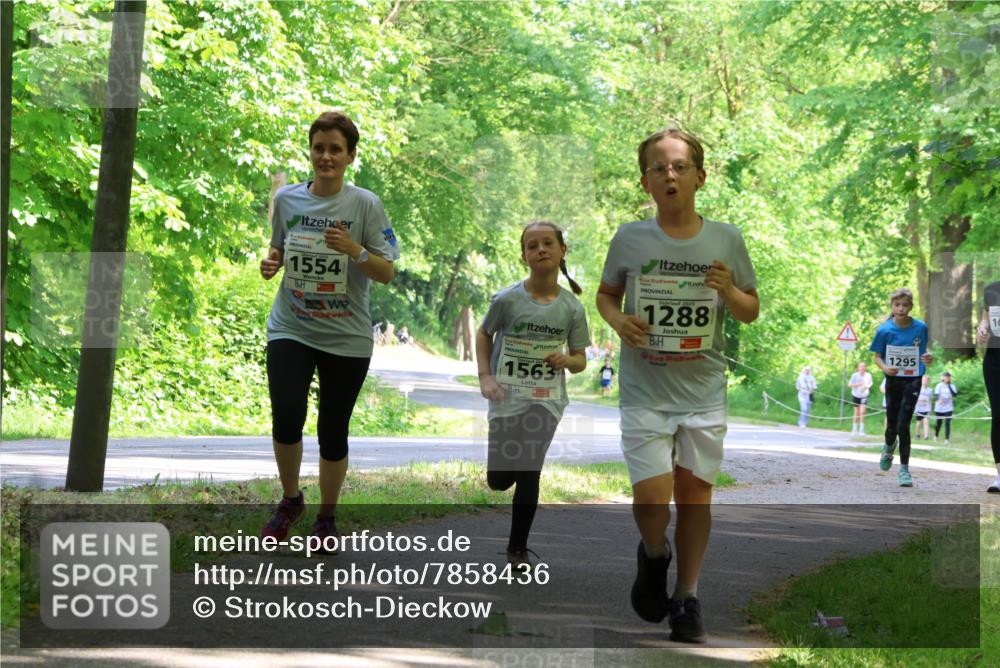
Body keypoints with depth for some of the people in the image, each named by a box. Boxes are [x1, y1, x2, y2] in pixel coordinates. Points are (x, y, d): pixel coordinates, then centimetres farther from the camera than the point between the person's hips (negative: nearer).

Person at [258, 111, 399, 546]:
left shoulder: (365, 205, -6)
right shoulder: (287, 199, 3)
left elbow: (386, 273, -6)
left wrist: (355, 250, -24)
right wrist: (272, 263, -5)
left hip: (346, 338, -1)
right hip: (291, 330, 1)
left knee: (333, 430, 4)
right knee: (287, 416, -17)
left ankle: (327, 518, 24)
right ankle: (290, 500, 8)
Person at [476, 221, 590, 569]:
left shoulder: (571, 307, -3)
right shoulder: (508, 299, -7)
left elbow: (580, 359, 8)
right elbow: (484, 334, 10)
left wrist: (566, 361, -15)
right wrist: (485, 377, -2)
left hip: (546, 400, 0)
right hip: (507, 397, 0)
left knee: (529, 474, -9)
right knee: (498, 480, 0)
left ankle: (518, 549, 5)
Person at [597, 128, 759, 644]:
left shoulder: (726, 240, 0)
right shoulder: (629, 239, -3)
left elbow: (751, 312, 8)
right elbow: (605, 294, 12)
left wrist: (730, 291, -13)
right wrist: (617, 320, -10)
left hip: (704, 392, 1)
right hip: (645, 392, -1)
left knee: (695, 492, 6)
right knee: (651, 495, -10)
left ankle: (687, 598, 22)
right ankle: (654, 555, 24)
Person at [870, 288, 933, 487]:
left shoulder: (920, 328, -5)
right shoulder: (884, 330, -8)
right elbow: (877, 356, 0)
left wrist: (928, 357, -12)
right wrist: (885, 368, -20)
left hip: (913, 381, -1)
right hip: (893, 381, 1)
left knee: (903, 425, -10)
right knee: (892, 424, 8)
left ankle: (904, 469, 1)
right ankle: (889, 448, 44)